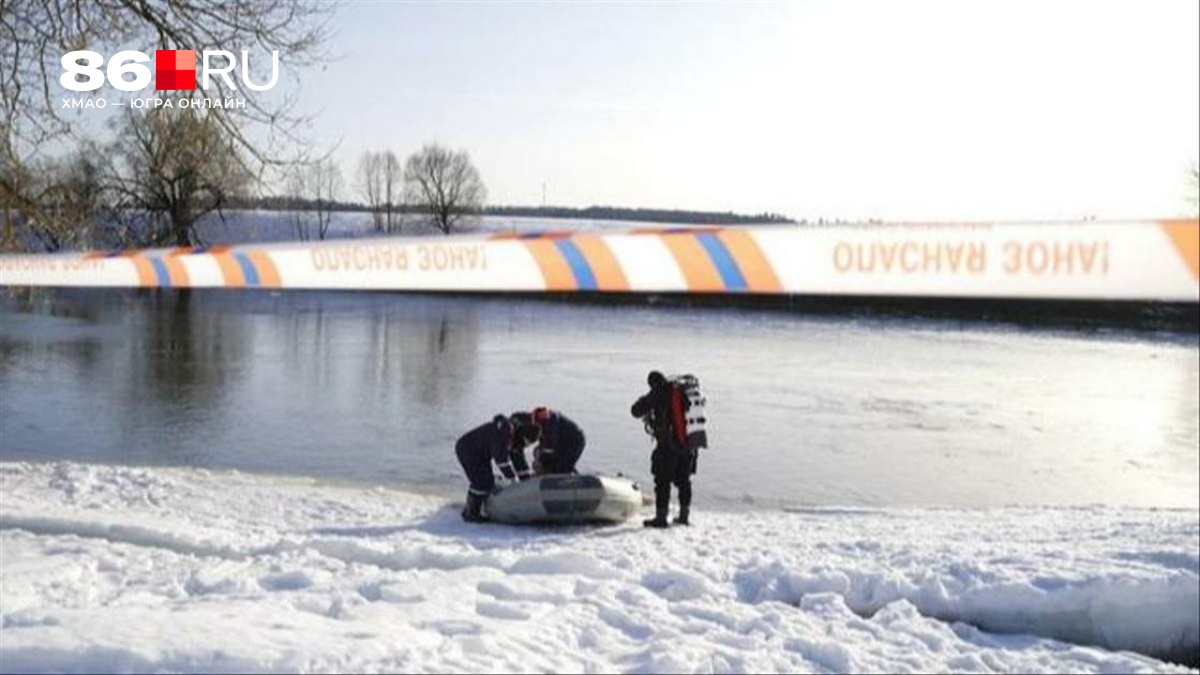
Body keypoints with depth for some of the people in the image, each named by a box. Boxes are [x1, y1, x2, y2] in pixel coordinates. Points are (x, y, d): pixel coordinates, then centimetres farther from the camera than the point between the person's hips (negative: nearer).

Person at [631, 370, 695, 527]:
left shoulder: (658, 394, -9)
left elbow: (636, 411, -7)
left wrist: (643, 401, 17)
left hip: (668, 445, -7)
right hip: (689, 444, 7)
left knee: (663, 482, 0)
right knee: (683, 481, 16)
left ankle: (661, 517, 1)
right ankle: (684, 515, 23)